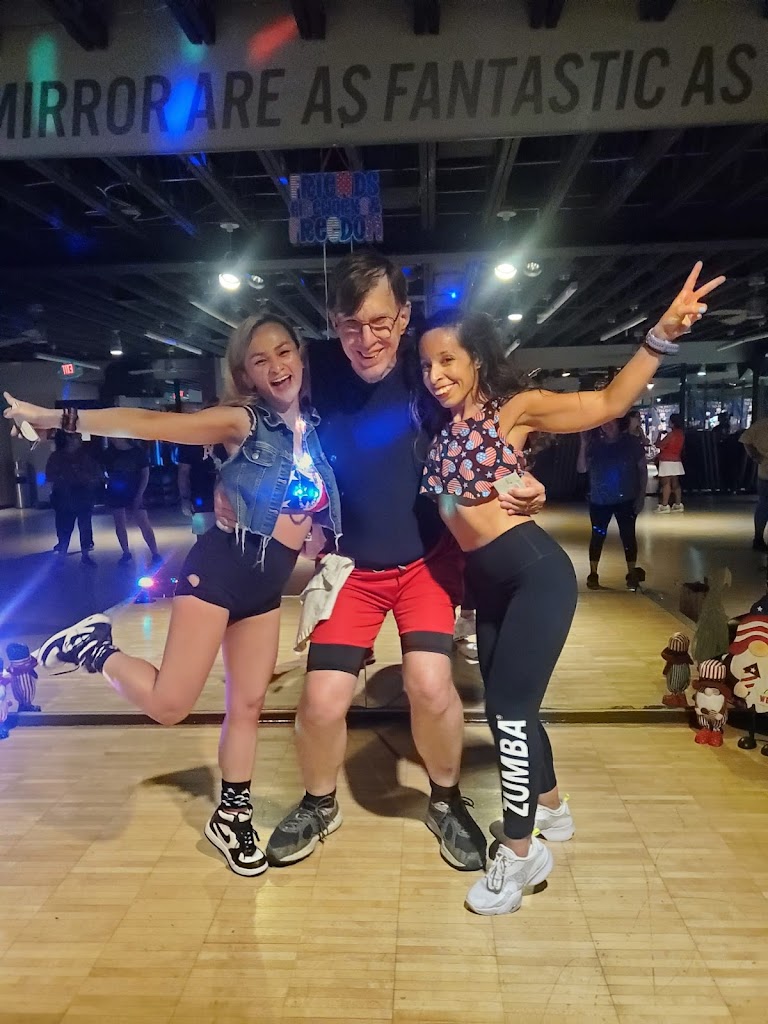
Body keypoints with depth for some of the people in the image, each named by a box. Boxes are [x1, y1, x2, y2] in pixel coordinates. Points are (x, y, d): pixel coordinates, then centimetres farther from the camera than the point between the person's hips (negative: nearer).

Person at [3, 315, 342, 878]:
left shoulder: (314, 424, 8)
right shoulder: (242, 421, -9)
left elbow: (321, 506, 21)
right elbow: (150, 423, -15)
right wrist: (57, 417, -19)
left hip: (267, 583, 6)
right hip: (221, 567, -5)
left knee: (248, 704, 13)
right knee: (169, 704, -9)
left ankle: (231, 817, 31)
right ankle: (93, 647, 16)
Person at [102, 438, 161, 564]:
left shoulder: (138, 452, -6)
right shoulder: (110, 452, 0)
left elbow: (145, 475, -3)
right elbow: (105, 470, 12)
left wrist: (139, 495, -9)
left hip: (134, 492, -3)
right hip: (115, 492, 3)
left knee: (144, 523, -8)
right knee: (119, 524, 5)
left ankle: (155, 553, -6)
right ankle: (126, 553, 17)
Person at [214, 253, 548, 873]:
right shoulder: (318, 368, -14)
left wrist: (521, 483, -19)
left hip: (428, 557, 0)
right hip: (350, 564, 1)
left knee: (430, 684, -16)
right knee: (322, 703, -5)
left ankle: (446, 801, 17)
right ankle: (320, 805, 29)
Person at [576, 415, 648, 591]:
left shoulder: (632, 442, -4)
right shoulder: (594, 445, -2)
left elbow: (642, 469, 0)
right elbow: (582, 469, -11)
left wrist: (641, 495, -5)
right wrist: (583, 444, -20)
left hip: (626, 499, -1)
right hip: (599, 500, 1)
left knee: (628, 535, 2)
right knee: (597, 536, 3)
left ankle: (632, 574, 15)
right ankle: (593, 574, 12)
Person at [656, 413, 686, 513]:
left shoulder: (671, 434, -17)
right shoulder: (681, 433, 10)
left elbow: (659, 445, -13)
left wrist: (659, 435, 1)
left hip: (667, 461, -9)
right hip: (676, 461, 9)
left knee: (666, 483, -9)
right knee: (675, 483, 11)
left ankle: (664, 505, -11)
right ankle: (678, 504, 12)